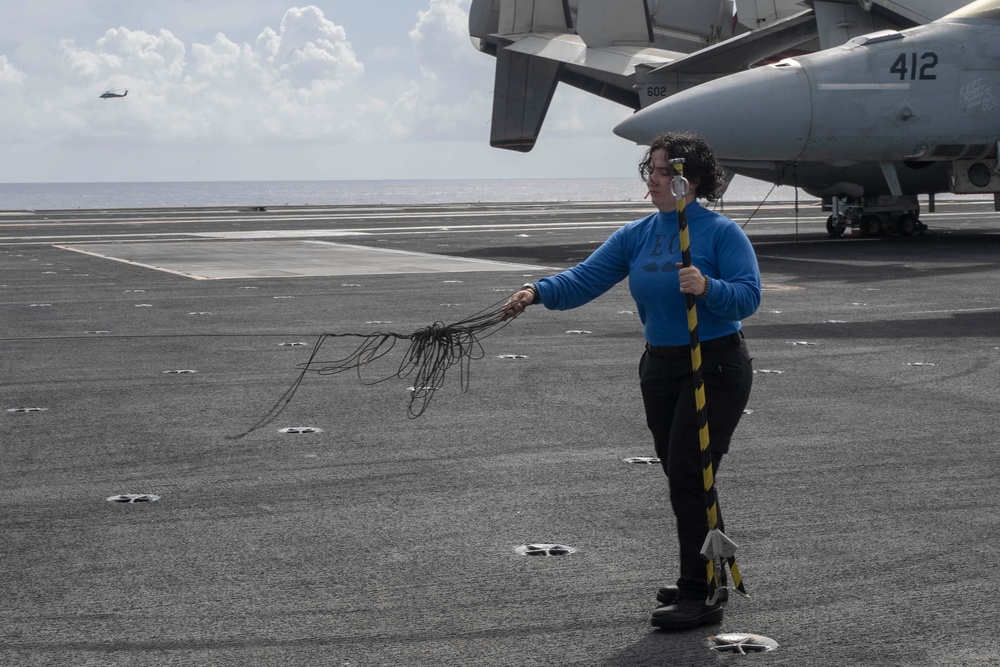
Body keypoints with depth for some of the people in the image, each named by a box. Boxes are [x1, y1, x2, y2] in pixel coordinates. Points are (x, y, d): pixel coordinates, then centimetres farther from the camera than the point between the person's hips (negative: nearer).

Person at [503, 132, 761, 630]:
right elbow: (586, 279, -4)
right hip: (660, 368, 7)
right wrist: (538, 293, -21)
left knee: (689, 477, -11)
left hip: (715, 368, -7)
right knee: (682, 480, 13)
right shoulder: (636, 236, 6)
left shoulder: (721, 232, -11)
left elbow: (748, 295, -18)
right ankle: (706, 579, 28)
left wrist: (707, 287, -36)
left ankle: (699, 596, -5)